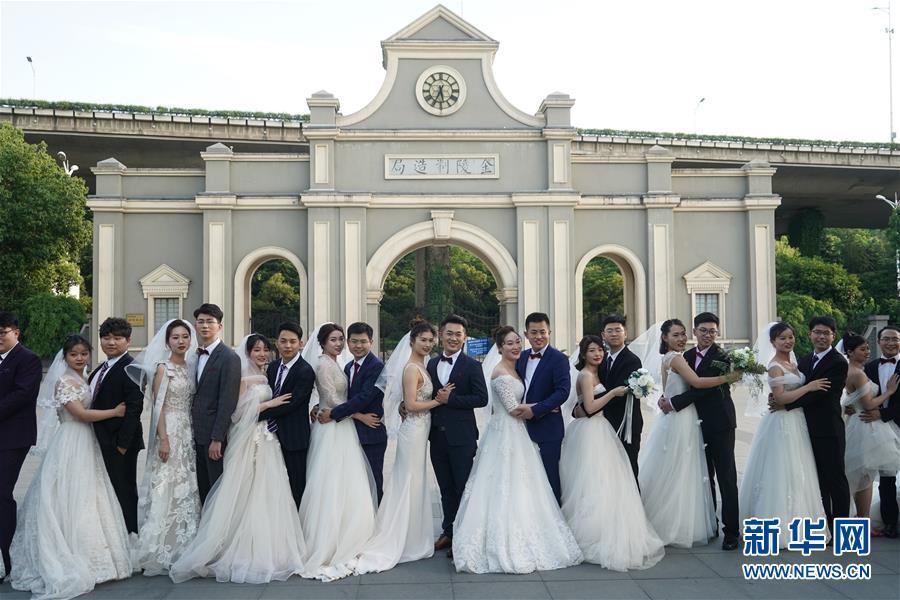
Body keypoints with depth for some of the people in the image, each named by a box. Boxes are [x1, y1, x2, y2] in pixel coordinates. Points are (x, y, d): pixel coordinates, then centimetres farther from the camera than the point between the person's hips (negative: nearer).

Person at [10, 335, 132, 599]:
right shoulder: (64, 381, -12)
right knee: (71, 501, -3)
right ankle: (71, 561, 5)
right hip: (70, 446, -8)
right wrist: (115, 412, -12)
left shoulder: (83, 380, 14)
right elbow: (80, 413, -17)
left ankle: (85, 559, 18)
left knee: (87, 499, 10)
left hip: (86, 444, 8)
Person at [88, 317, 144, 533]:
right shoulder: (101, 369, 14)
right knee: (112, 491, 17)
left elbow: (134, 409, -20)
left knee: (124, 491, 0)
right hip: (103, 442, 9)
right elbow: (96, 404, 18)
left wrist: (123, 443, -21)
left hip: (119, 444, -9)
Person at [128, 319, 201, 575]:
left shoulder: (190, 367, 10)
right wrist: (163, 439, -17)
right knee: (166, 487, -4)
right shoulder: (162, 368, -6)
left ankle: (182, 548, 19)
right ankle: (161, 551, 6)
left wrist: (196, 436, 8)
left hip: (188, 432, 6)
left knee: (187, 487, 9)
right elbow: (157, 406, -11)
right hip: (169, 431, -6)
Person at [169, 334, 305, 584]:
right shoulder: (242, 378, -8)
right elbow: (239, 412, -14)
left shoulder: (264, 378, 14)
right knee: (247, 497, -3)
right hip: (248, 442, -7)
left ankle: (266, 551, 16)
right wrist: (269, 404, -13)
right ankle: (246, 552, 7)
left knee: (267, 495, 8)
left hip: (266, 441, 7)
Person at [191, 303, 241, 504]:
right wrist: (193, 432, 8)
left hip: (215, 435, -7)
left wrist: (217, 438, -19)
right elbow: (198, 395, 13)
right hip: (198, 433, 7)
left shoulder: (229, 358, -12)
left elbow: (227, 402, -16)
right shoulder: (197, 355, 12)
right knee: (202, 489, 14)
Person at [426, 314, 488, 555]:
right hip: (438, 435, 5)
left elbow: (481, 398, -13)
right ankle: (449, 531, 25)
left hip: (461, 436, -5)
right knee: (446, 488, 14)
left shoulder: (471, 366, -6)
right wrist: (437, 398, -7)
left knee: (464, 487, 3)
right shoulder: (432, 364, 9)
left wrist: (450, 398, -16)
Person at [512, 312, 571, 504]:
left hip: (548, 428, -6)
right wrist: (519, 407, -6)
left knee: (549, 478, 2)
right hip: (524, 426, 6)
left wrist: (535, 410, -20)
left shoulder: (558, 359, -9)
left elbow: (563, 391, -18)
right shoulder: (522, 357, 11)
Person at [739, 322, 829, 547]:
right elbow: (780, 397, -20)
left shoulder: (792, 364, 14)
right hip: (781, 423, -8)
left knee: (795, 472, 12)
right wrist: (809, 387, -17)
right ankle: (780, 524, 5)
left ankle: (794, 522, 22)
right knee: (781, 472, -4)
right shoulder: (775, 366, -12)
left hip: (796, 422, 9)